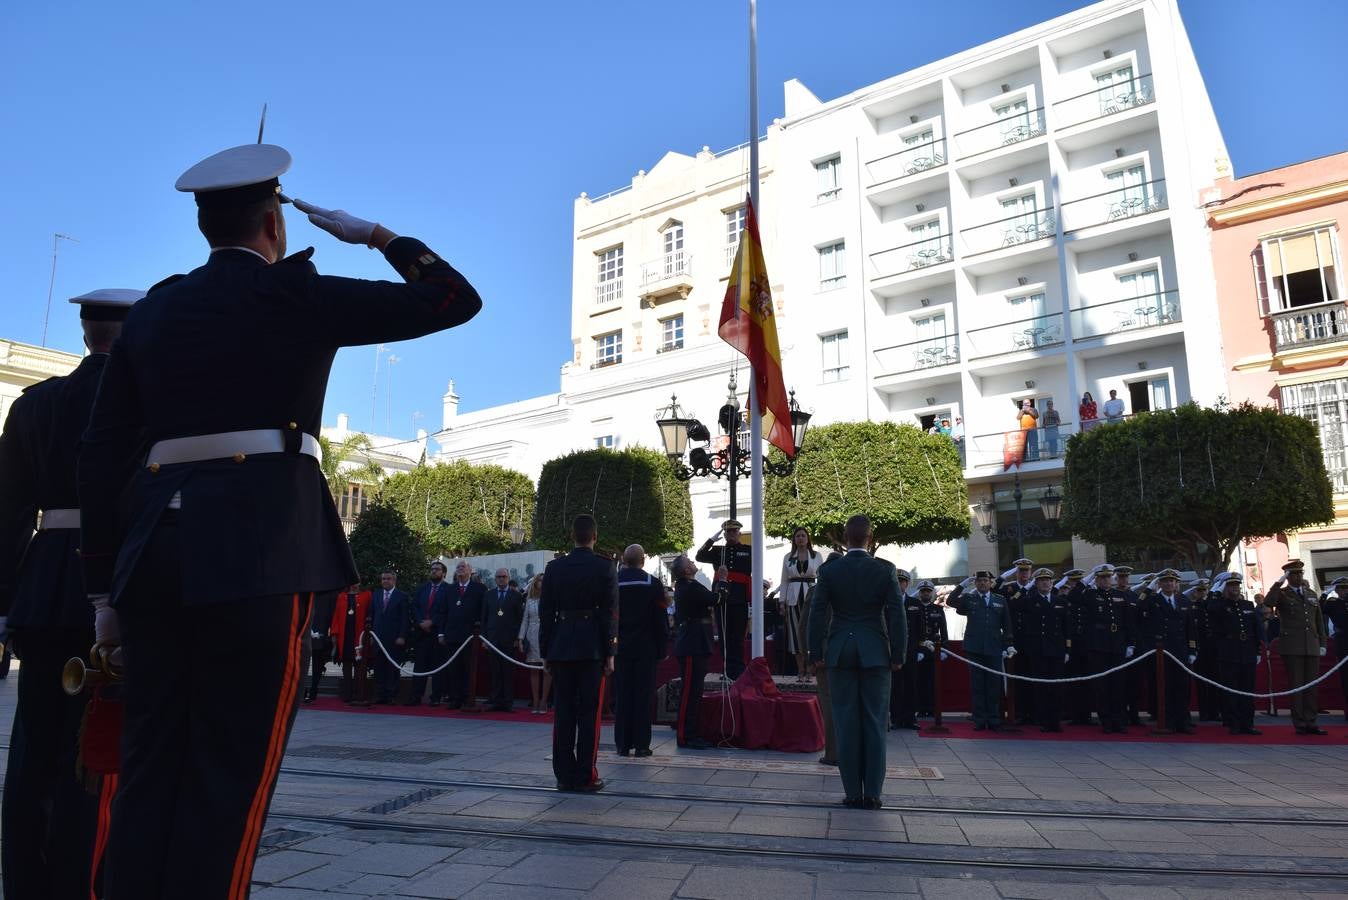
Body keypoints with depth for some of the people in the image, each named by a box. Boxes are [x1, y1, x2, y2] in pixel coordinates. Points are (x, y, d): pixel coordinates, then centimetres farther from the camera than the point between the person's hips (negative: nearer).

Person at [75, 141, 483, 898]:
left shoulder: (152, 311, 17)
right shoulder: (298, 294, 3)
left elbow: (101, 458, 13)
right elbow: (458, 300, 5)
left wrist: (107, 587, 17)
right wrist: (376, 234, 16)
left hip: (160, 546, 6)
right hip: (261, 549, -5)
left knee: (150, 771, 11)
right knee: (231, 776, -1)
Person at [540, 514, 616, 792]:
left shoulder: (554, 568, 4)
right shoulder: (605, 568, -5)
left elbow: (545, 612, 5)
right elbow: (608, 613, -6)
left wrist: (546, 651, 11)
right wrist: (609, 653, -2)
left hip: (561, 647, 3)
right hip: (592, 648, -3)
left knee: (563, 712, 9)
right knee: (589, 712, 3)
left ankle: (564, 775, 14)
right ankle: (587, 776, 6)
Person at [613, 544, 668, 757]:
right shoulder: (653, 584, -5)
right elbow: (661, 619, -4)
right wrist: (662, 648, 3)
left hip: (619, 648, 1)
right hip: (645, 649, -1)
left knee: (621, 695, 7)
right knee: (643, 695, 4)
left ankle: (622, 744, 10)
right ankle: (641, 744, 5)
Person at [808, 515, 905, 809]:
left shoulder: (829, 570, -1)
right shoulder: (886, 570, -2)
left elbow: (818, 613, -1)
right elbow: (896, 614, -3)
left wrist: (816, 653, 5)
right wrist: (898, 654, 3)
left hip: (840, 653, 0)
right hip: (875, 652, 0)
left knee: (846, 722, 5)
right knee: (875, 722, 5)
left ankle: (852, 792, 8)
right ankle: (872, 793, 7)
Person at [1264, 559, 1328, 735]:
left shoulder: (1311, 594, 16)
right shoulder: (1282, 594, 1)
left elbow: (1319, 621, 18)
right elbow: (1268, 602, -23)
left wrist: (1322, 643, 11)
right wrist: (1279, 582, -20)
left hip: (1312, 647, 5)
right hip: (1292, 648, -5)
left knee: (1311, 685, 6)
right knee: (1296, 685, -1)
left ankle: (1310, 722, 12)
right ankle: (1299, 724, 3)